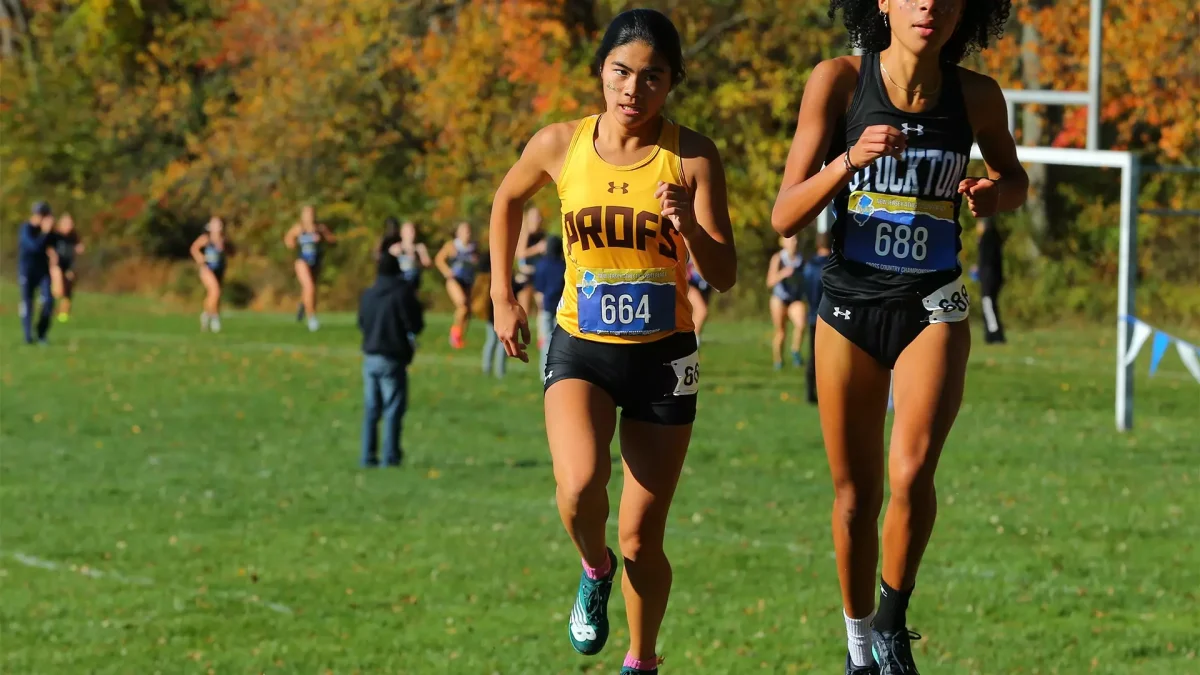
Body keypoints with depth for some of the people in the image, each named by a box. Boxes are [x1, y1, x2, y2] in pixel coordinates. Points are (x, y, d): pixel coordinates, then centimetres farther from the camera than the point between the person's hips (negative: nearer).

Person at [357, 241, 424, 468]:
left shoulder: (367, 295, 6)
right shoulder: (402, 294, -12)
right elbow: (415, 325, -10)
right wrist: (418, 310, 9)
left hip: (370, 357, 5)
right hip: (393, 359, -5)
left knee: (371, 410, 10)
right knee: (393, 409, -1)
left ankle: (368, 456, 8)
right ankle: (390, 456, -4)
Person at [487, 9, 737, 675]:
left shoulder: (692, 156, -10)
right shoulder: (560, 145, -6)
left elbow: (724, 277, -12)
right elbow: (508, 199, 16)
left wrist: (690, 227, -31)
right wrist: (502, 295, 13)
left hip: (663, 357, 0)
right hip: (580, 348, 0)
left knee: (640, 539, 3)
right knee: (579, 487, -28)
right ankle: (594, 570, 6)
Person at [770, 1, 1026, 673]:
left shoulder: (977, 96, -6)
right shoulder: (839, 82, -11)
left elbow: (1015, 177, 15)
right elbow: (786, 217, -12)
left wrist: (993, 194, -9)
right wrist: (850, 160, -29)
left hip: (933, 308, 0)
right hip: (850, 305, 0)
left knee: (912, 474, -20)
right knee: (856, 495, 9)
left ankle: (894, 620, 3)